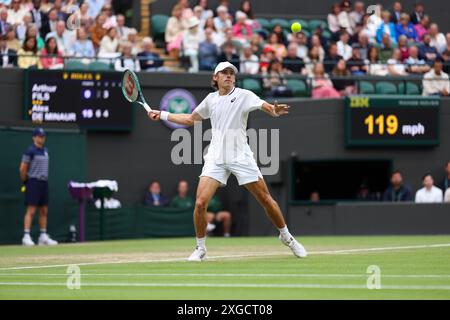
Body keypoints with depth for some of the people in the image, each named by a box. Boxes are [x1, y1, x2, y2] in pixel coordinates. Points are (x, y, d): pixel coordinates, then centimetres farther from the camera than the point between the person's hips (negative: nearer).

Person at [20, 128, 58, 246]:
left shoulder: (45, 150, 14)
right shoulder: (30, 151, -9)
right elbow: (22, 169, -9)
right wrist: (25, 181, 1)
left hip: (44, 182, 8)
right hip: (34, 183, -8)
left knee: (44, 211, 9)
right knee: (31, 210, -11)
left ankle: (43, 236, 14)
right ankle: (26, 236, -13)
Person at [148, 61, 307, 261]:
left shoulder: (243, 95, -3)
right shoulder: (211, 99, 10)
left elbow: (264, 105, -23)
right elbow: (191, 119, 26)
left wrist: (274, 110, -46)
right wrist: (162, 115, 23)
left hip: (241, 157, -3)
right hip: (216, 158, 3)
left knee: (266, 200, 1)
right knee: (200, 203, -12)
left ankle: (286, 237, 24)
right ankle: (200, 248, 6)